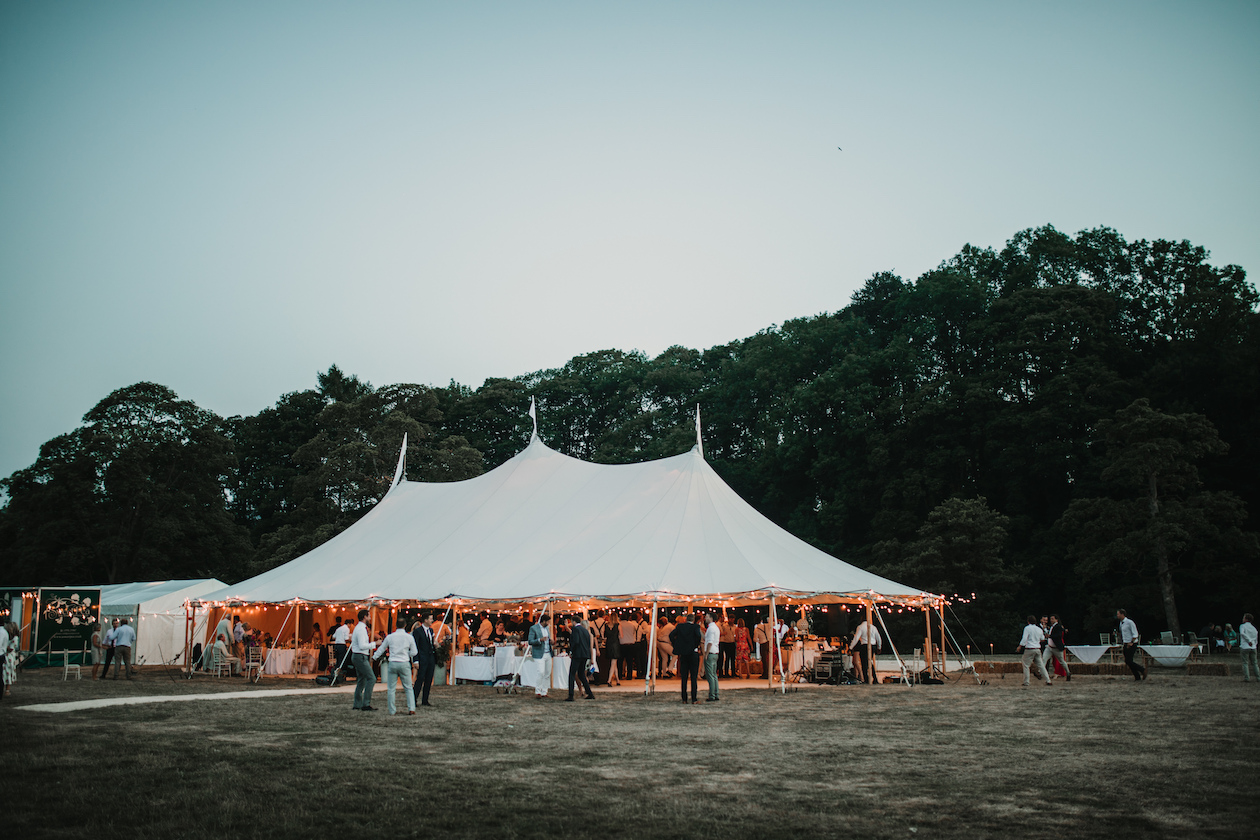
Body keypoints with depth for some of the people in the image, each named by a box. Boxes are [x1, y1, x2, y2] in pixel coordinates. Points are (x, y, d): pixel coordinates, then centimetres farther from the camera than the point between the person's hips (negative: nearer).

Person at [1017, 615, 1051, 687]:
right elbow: (1042, 639, 22)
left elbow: (1024, 638, -14)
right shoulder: (1039, 629, 10)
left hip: (1029, 649, -5)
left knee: (1026, 665, 2)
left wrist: (1019, 647, -8)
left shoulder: (1027, 628, -7)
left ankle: (1026, 682, 0)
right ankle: (1047, 680, 10)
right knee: (1040, 665, 12)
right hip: (1038, 649, 5)